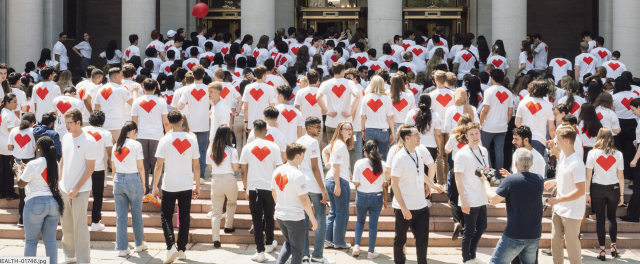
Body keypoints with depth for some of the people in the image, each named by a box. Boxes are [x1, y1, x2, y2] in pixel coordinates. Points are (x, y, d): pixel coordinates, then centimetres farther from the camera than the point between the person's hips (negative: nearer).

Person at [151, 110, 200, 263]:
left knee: (166, 216, 10)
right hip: (186, 185, 2)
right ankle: (181, 250, 17)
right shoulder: (192, 140, 0)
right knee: (184, 218, 12)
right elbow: (196, 166, 4)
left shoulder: (165, 140, -9)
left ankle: (171, 246, -8)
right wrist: (197, 186, 14)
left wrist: (155, 186, 1)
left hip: (169, 186, -2)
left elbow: (158, 166, -8)